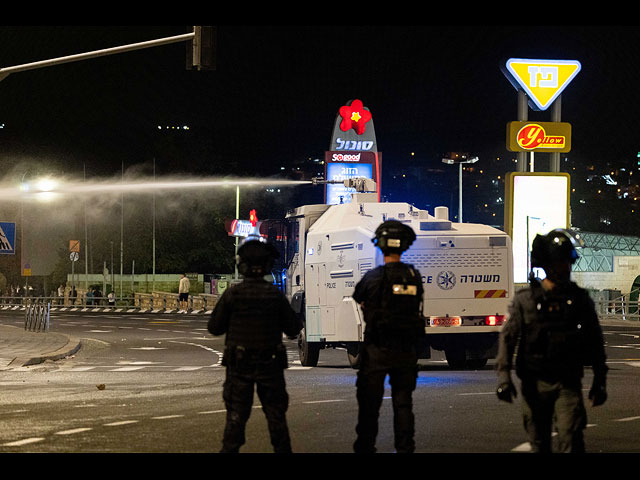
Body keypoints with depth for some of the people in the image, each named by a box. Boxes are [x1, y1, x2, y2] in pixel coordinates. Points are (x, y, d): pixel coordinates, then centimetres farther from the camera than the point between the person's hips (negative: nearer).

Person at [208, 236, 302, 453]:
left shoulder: (232, 294, -10)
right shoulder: (275, 295, -8)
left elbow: (215, 327, -4)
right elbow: (293, 329, -1)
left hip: (239, 364, 0)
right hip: (270, 363, 0)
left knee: (236, 415, 7)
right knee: (275, 414, 10)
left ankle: (230, 449, 6)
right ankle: (282, 449, 15)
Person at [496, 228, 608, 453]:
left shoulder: (580, 299, 5)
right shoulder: (525, 299, 0)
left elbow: (595, 342, 12)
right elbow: (507, 338, 0)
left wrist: (600, 381, 11)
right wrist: (503, 376, -10)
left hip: (568, 384, 0)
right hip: (534, 384, 0)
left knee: (571, 439, -15)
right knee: (539, 443, 7)